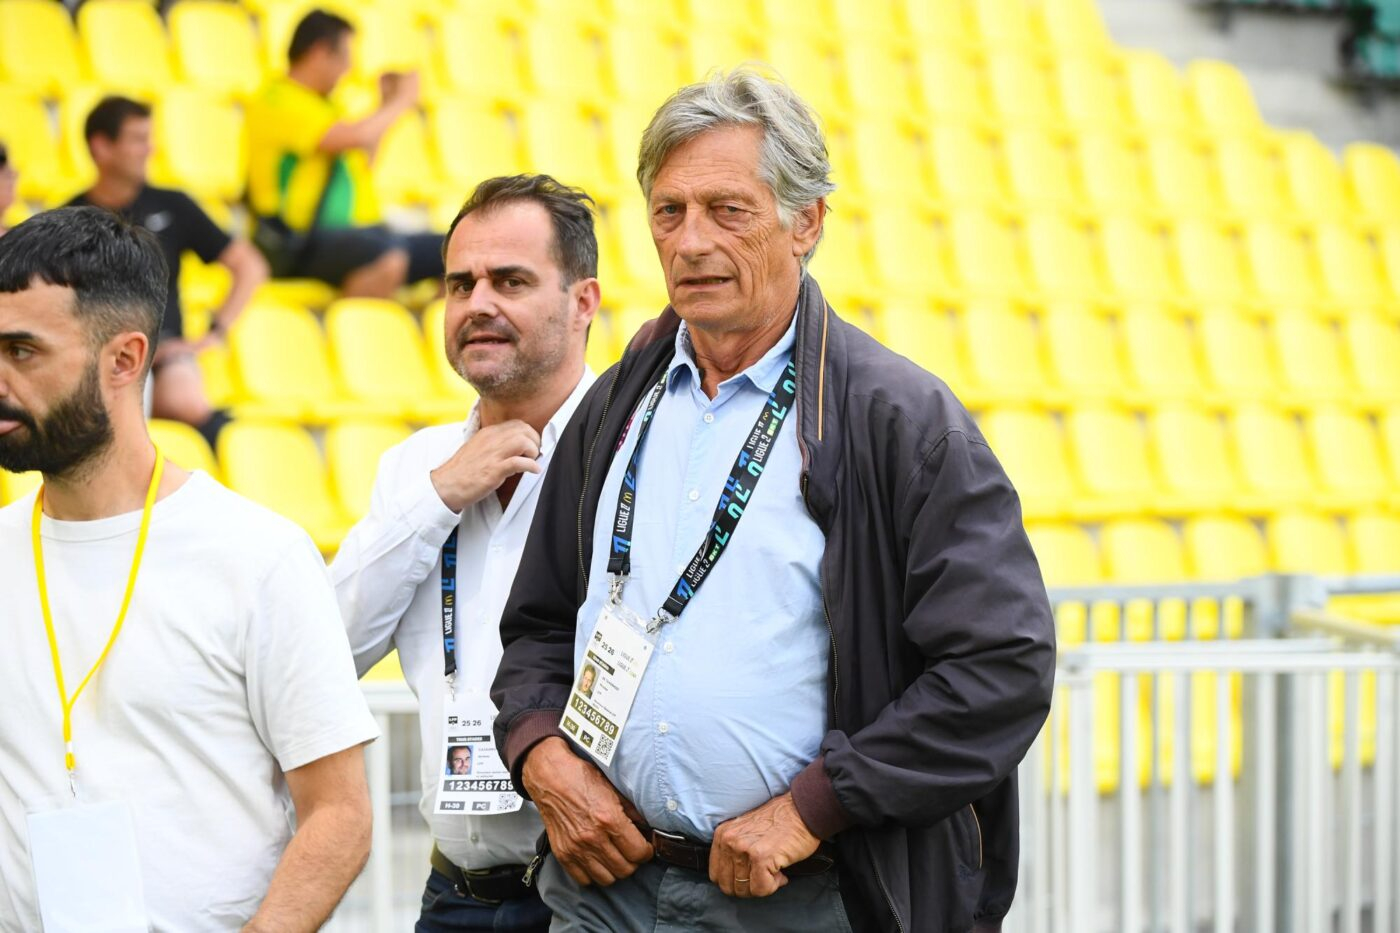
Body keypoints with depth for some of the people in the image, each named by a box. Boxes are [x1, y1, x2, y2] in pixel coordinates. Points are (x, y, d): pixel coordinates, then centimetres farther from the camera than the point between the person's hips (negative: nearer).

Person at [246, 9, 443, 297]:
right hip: (305, 243, -10)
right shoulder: (279, 102, -10)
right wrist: (402, 101, -6)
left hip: (361, 232, 10)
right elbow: (354, 137, -23)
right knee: (388, 259, -39)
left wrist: (387, 106, 22)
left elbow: (361, 161, 30)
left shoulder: (318, 105, 20)